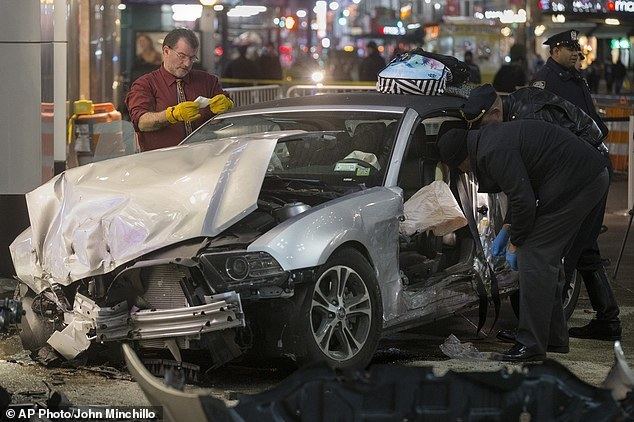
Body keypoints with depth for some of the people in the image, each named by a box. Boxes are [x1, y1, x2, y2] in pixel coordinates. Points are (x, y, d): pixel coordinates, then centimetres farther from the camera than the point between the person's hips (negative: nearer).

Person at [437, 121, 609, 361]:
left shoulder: (493, 152, -15)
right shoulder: (492, 137, 18)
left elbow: (523, 200, -17)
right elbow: (519, 193, 28)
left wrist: (516, 243, -4)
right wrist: (509, 232, 30)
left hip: (577, 183, -11)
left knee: (534, 258, -7)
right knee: (546, 259, 17)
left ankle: (531, 344, -5)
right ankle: (555, 338, 24)